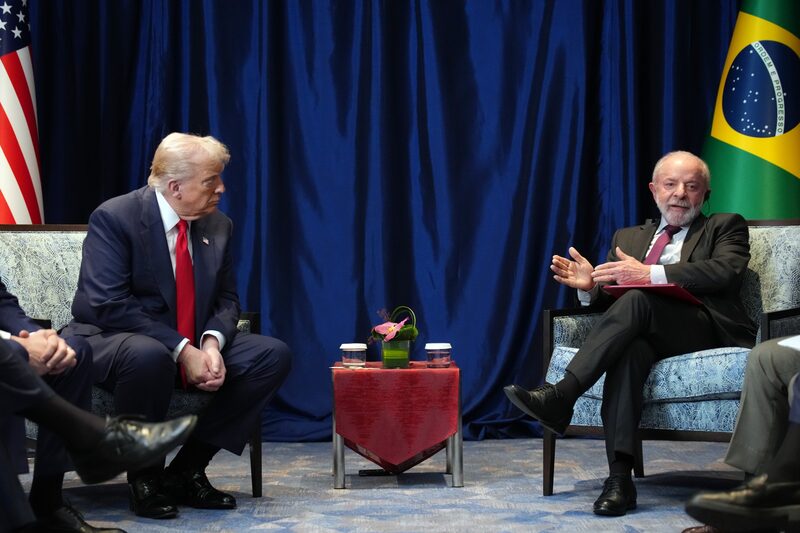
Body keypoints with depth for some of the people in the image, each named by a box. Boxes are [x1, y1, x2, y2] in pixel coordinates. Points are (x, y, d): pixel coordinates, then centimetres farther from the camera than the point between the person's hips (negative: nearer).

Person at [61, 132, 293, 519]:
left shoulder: (218, 226, 4)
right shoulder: (114, 218, -15)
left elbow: (226, 299, 7)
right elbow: (109, 305, -23)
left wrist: (211, 342, -17)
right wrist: (180, 350, -29)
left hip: (194, 345, 7)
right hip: (110, 339, -7)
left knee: (274, 355, -11)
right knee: (149, 355, -41)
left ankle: (187, 470, -8)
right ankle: (144, 476, -16)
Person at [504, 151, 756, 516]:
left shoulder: (726, 227, 15)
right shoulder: (629, 237, 28)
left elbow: (726, 271, -8)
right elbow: (609, 296, 19)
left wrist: (651, 274, -20)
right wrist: (590, 285, -8)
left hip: (708, 331, -3)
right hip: (647, 336, 3)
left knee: (637, 301, -32)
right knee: (630, 348, -36)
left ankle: (561, 396, -40)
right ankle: (620, 478, -45)